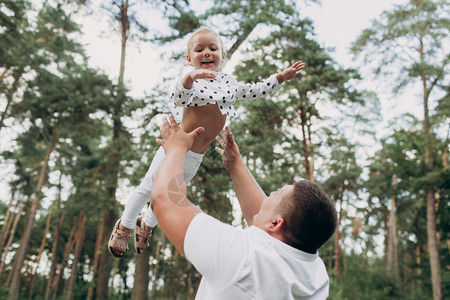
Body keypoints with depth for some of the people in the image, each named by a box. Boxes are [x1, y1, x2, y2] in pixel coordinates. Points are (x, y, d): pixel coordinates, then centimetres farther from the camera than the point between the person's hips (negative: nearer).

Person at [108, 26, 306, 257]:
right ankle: (124, 227, 28)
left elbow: (255, 91, 20)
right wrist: (190, 77, -50)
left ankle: (146, 225, 44)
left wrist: (282, 77, 17)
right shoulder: (191, 79, -11)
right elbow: (179, 99, -31)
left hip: (195, 158, 5)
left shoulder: (229, 83, 7)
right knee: (149, 188, 4)